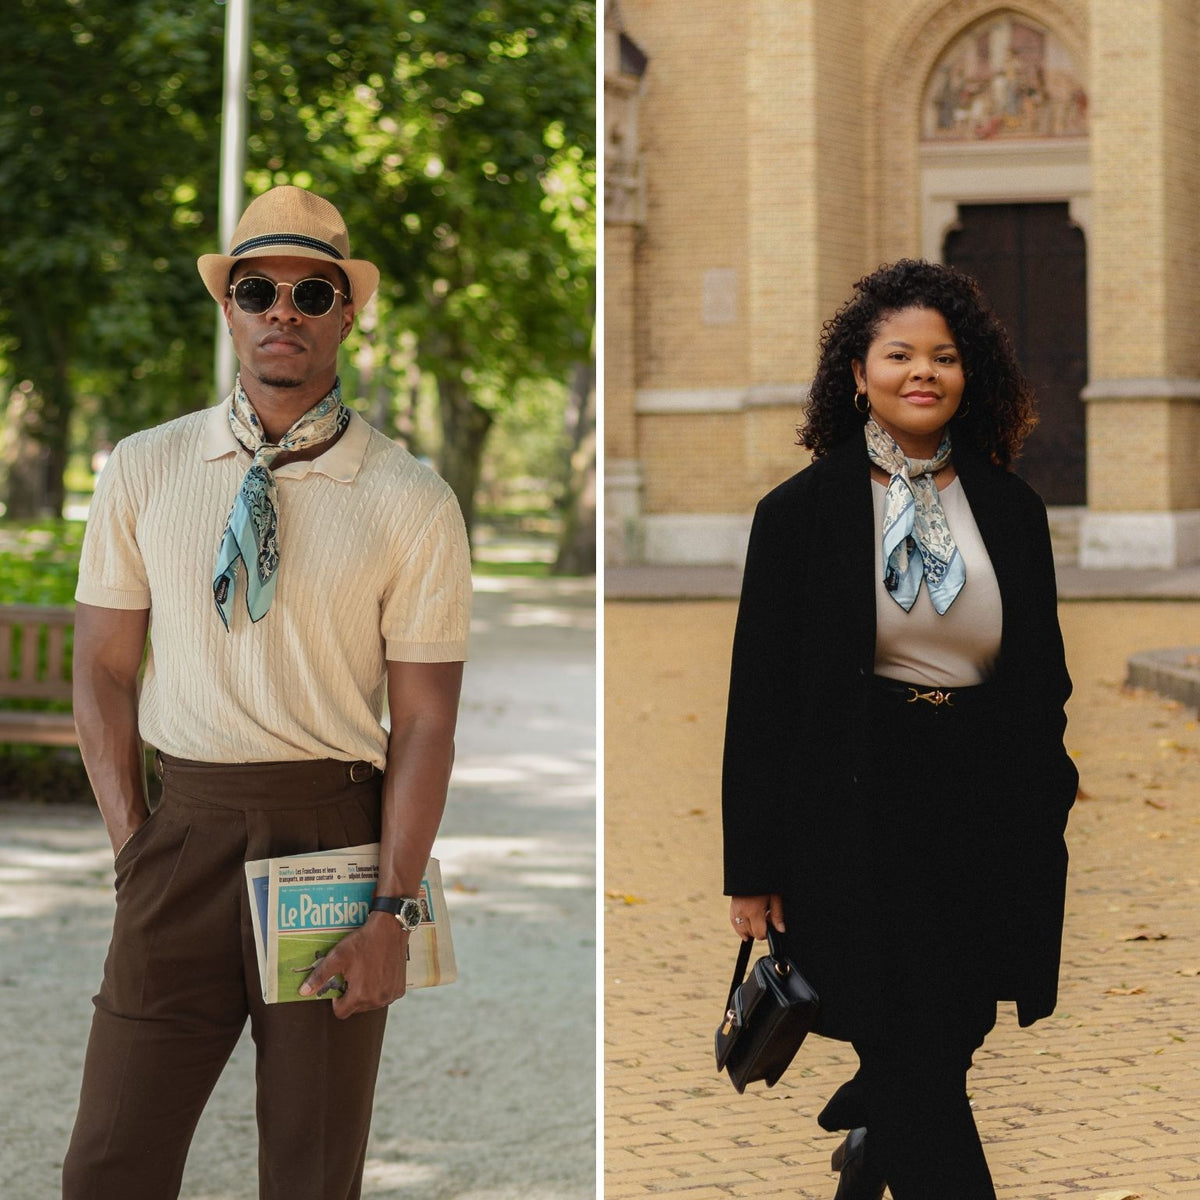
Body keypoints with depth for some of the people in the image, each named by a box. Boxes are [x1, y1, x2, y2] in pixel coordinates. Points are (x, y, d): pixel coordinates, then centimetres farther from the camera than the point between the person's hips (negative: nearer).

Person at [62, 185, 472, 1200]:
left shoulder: (412, 503, -3)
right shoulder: (144, 472, 5)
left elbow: (424, 722, -4)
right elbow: (103, 667, 8)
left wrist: (393, 911, -9)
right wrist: (134, 848, -1)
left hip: (339, 832, -1)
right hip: (187, 823, 2)